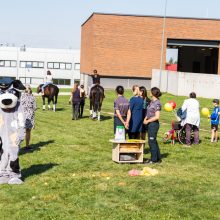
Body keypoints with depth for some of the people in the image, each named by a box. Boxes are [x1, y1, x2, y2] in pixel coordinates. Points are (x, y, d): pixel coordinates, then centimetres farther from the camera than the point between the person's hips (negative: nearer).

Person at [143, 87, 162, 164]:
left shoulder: (157, 103, -17)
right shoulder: (152, 101, 10)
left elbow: (157, 117, -20)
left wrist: (148, 121, -13)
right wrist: (145, 118, 4)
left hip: (154, 124, -9)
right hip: (150, 124, 9)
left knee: (152, 141, -3)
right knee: (154, 141, 15)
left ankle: (153, 159, 6)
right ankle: (158, 158, 24)